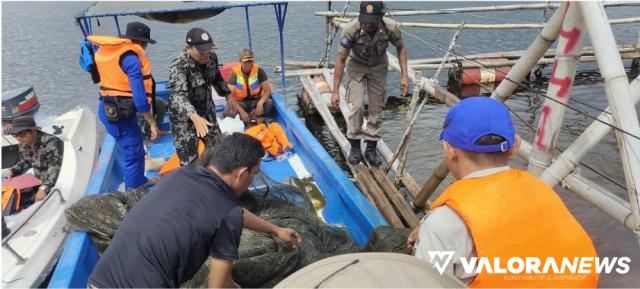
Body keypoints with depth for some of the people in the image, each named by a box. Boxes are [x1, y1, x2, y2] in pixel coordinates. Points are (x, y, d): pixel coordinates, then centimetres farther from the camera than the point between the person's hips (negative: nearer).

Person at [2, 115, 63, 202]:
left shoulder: (52, 143, -25)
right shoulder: (23, 145, 2)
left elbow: (55, 169, -34)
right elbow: (25, 162, 21)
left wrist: (44, 188, -45)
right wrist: (12, 171, 1)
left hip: (54, 184, -8)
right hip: (37, 182, 8)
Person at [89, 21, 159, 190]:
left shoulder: (109, 51, 9)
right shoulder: (131, 58, -18)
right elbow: (139, 97, -22)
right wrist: (152, 123, -15)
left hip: (109, 109, 10)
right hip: (120, 113, -10)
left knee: (129, 151, 24)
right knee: (133, 156, 0)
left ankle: (139, 183, 40)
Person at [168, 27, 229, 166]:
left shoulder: (212, 57, -8)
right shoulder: (178, 65, -27)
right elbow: (179, 95, -41)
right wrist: (195, 117, -57)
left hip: (207, 110, 6)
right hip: (184, 116, -6)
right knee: (189, 160, -2)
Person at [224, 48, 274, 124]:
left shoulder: (259, 70, -11)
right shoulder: (234, 73, -13)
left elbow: (267, 90, -12)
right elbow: (230, 95, -18)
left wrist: (260, 103, -33)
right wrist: (242, 111, -30)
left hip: (256, 100, 1)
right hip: (240, 102, -1)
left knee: (269, 103, -29)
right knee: (228, 112, -30)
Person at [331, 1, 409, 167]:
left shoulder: (391, 28, -29)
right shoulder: (351, 30, -34)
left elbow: (401, 48, -8)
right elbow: (340, 60, -25)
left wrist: (405, 76, -15)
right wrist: (335, 91, -26)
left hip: (378, 66, 2)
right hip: (357, 66, -2)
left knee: (377, 108, 1)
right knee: (357, 106, -13)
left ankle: (371, 148, 15)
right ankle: (355, 146, 6)